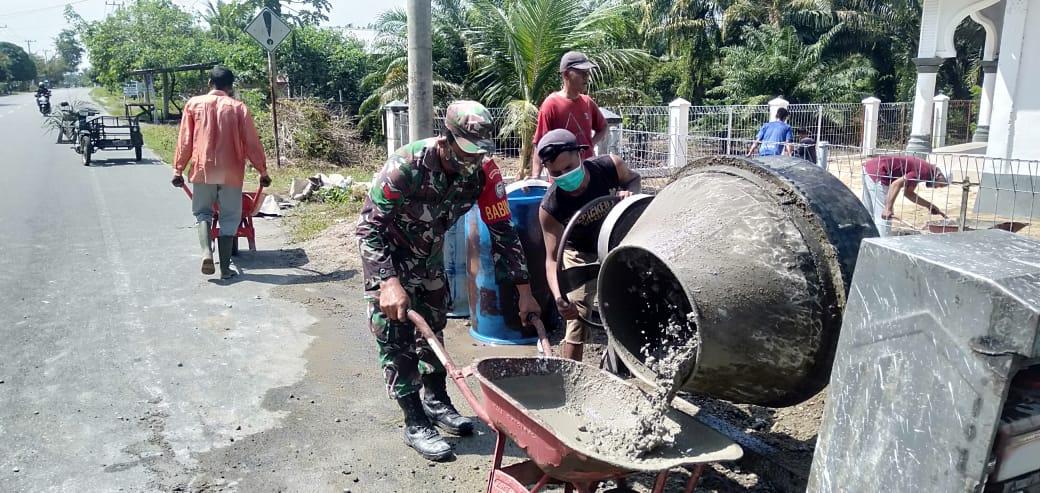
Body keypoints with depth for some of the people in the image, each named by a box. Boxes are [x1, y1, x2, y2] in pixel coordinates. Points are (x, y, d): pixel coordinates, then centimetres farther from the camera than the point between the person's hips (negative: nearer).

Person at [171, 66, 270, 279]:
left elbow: (184, 141, 3)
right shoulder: (238, 108, 0)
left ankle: (206, 252, -8)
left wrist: (178, 169, 9)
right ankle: (225, 267, 7)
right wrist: (263, 171, 7)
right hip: (231, 171, -1)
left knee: (202, 212, 16)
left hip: (203, 169, 1)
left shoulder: (194, 104, 3)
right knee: (229, 218, 7)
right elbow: (252, 143, -1)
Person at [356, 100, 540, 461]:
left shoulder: (483, 171, -23)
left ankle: (436, 400, 32)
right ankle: (415, 424, 5)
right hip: (387, 252, -5)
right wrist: (389, 283, -41)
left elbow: (502, 230, -15)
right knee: (396, 336, -5)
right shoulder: (407, 165, -36)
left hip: (430, 251, 5)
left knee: (433, 325, 15)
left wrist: (524, 291, -16)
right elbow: (369, 225, -31)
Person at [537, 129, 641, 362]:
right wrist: (558, 296, -51)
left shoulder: (610, 166, -30)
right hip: (581, 255, -3)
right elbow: (552, 257, -34)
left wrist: (629, 192, -29)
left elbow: (632, 178, -4)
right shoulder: (550, 207, -34)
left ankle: (615, 370, 34)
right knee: (577, 315, -14)